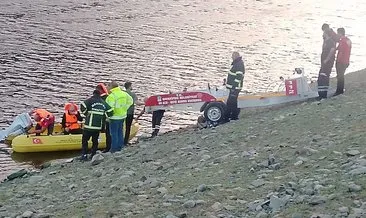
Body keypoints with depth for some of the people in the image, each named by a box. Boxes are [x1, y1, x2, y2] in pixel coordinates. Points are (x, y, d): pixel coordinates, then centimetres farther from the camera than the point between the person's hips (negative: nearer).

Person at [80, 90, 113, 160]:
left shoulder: (90, 100, -4)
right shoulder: (103, 103, 9)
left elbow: (83, 107, -14)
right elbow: (110, 111, 6)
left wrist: (86, 113, 2)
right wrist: (103, 116, 18)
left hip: (89, 125, -4)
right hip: (98, 126, 4)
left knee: (84, 140, 4)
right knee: (95, 140, 16)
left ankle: (84, 155, -2)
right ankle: (94, 154, 16)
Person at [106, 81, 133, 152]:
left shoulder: (111, 96, -20)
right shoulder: (124, 94, 5)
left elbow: (110, 108, -24)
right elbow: (130, 101, 17)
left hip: (115, 117, -8)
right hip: (123, 116, 8)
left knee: (114, 133, 1)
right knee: (120, 132, 18)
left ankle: (114, 148, 4)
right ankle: (120, 147, 26)